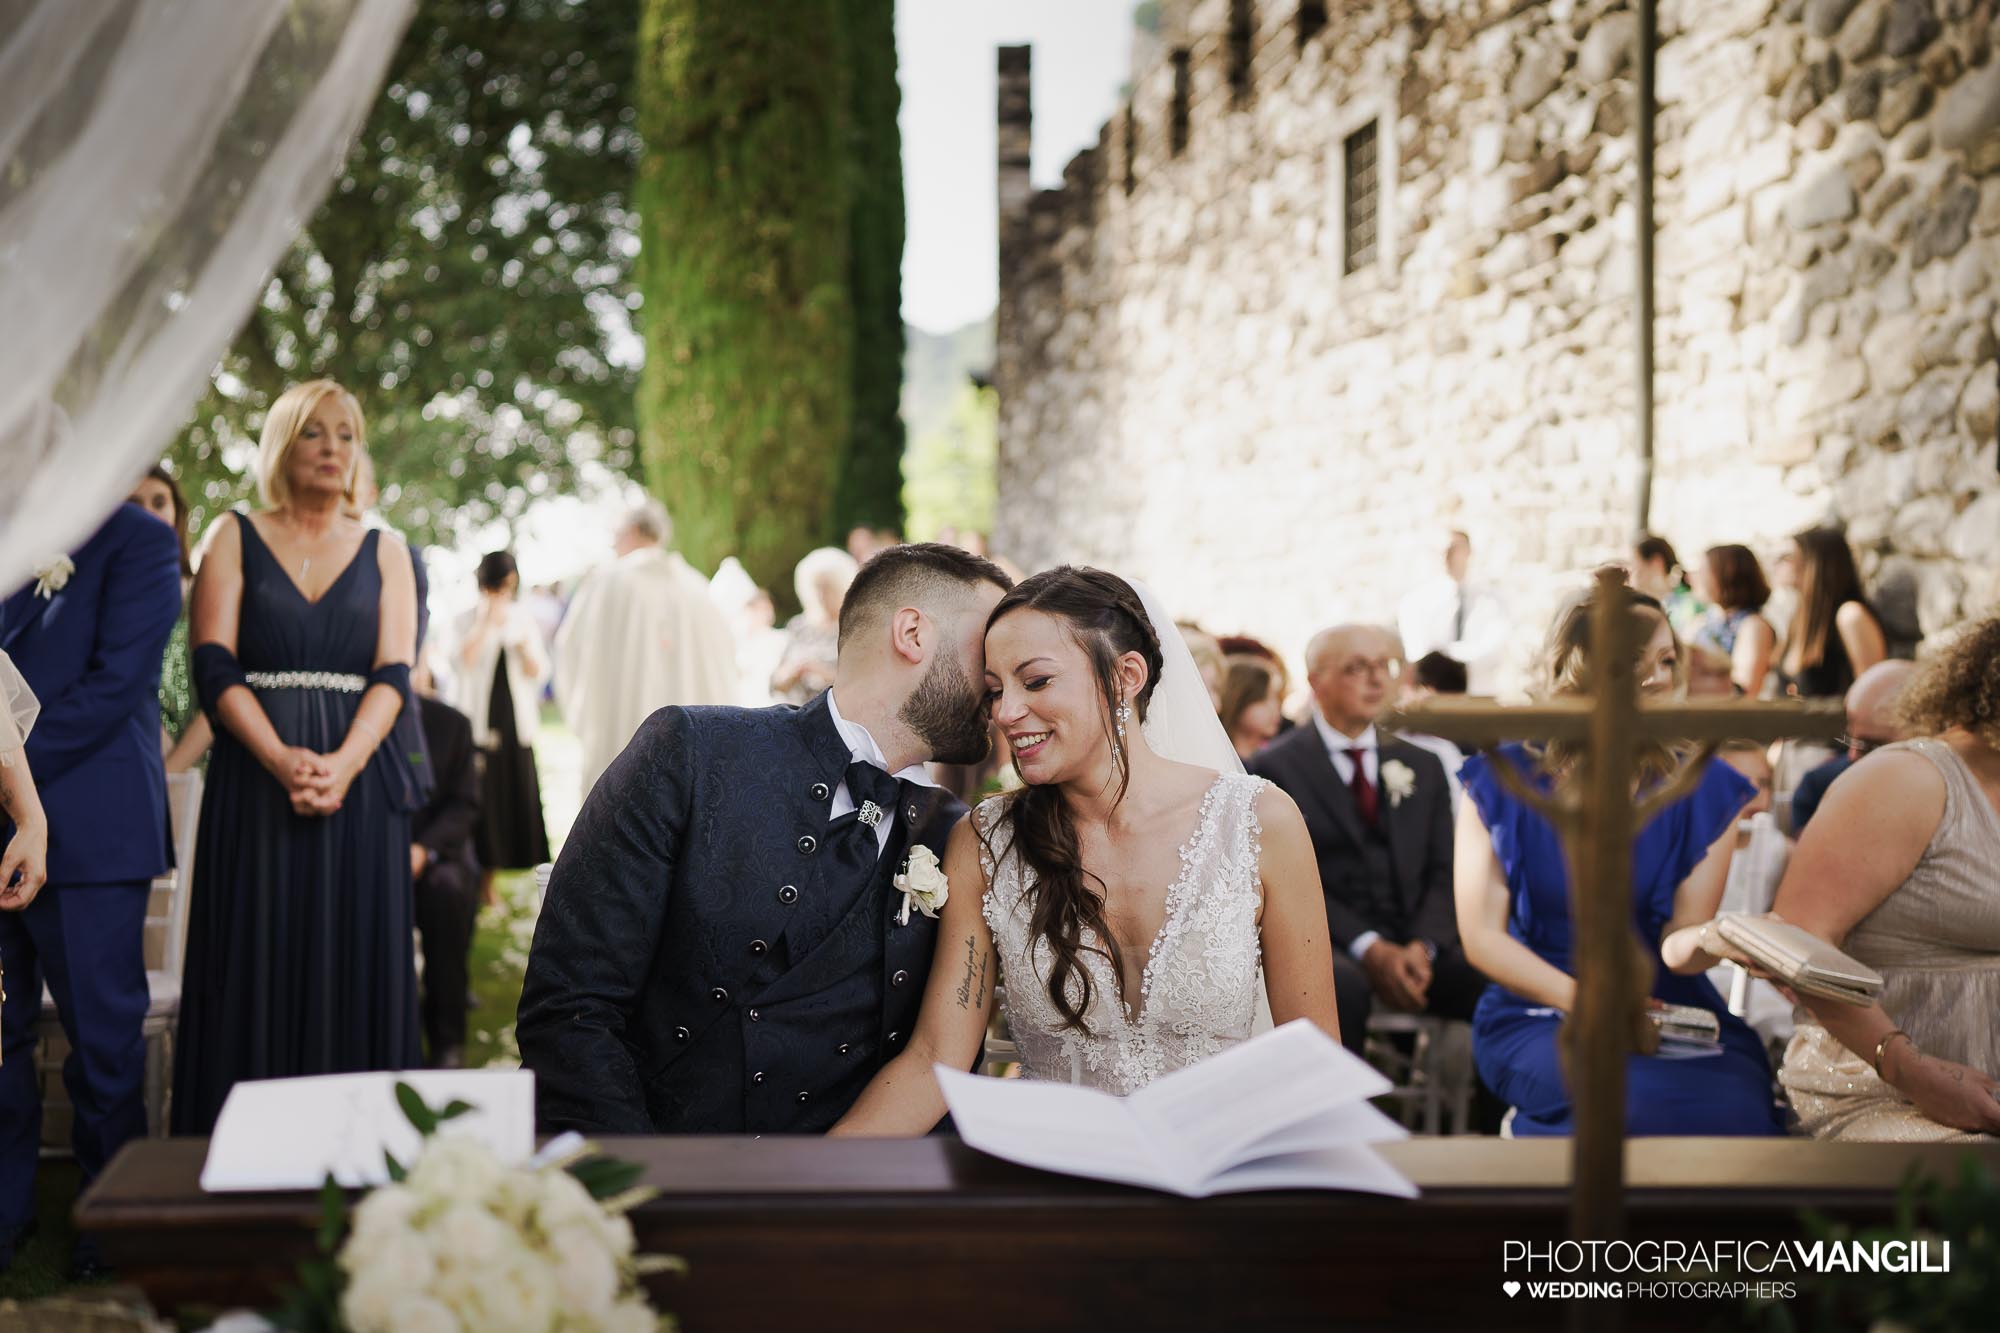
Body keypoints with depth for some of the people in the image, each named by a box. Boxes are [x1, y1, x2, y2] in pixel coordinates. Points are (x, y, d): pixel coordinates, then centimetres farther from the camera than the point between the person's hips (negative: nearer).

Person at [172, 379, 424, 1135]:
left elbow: (393, 675, 2)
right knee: (258, 970, -3)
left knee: (352, 970, -1)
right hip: (253, 783, -1)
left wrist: (340, 765, -16)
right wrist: (282, 760, -17)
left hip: (360, 783, 1)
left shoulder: (385, 552, 12)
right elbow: (214, 667, -2)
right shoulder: (236, 538, 9)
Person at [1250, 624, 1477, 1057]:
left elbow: (1442, 873, 12)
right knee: (1344, 987, -39)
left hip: (1417, 943, 4)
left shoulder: (1423, 766, 20)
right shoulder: (1275, 767, 5)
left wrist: (1423, 946, -8)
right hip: (1332, 945, -4)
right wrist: (1368, 949, -17)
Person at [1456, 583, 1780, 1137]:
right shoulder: (1502, 783, 5)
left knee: (1736, 1106, -31)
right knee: (1654, 1101, -34)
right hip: (1537, 1015, -2)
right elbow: (1481, 935, -2)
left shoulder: (1704, 790, 9)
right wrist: (1578, 998, -18)